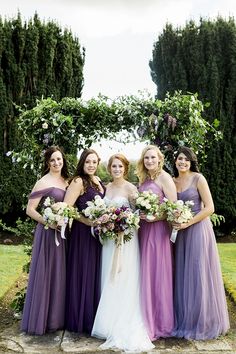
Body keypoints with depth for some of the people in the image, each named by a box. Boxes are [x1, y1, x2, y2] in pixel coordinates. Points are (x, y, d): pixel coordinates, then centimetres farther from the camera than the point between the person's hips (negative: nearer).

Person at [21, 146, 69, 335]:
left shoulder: (66, 182, 11)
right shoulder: (43, 182, -9)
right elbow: (30, 210, -12)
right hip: (47, 232, -6)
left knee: (59, 274, 13)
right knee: (45, 274, 1)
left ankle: (57, 318, 27)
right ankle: (40, 320, 17)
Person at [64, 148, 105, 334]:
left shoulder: (98, 181, 11)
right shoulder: (78, 181, -11)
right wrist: (87, 221, -23)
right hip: (83, 232, -7)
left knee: (96, 274, 15)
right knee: (84, 274, 2)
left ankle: (94, 317, 30)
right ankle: (82, 320, 18)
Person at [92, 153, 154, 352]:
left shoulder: (130, 188, -8)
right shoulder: (107, 188, 10)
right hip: (109, 238, 6)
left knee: (123, 282, -1)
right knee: (109, 282, 12)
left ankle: (124, 328, 12)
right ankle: (110, 324, 26)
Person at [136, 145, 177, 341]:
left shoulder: (164, 177, -8)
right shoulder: (144, 179, 14)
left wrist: (155, 217, -22)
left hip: (158, 230, -7)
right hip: (143, 230, 7)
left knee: (157, 274, 0)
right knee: (145, 275, 11)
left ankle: (160, 324, 15)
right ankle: (148, 321, 25)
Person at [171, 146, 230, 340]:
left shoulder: (198, 178, -7)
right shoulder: (173, 182, 9)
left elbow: (209, 208, -11)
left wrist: (187, 223, -16)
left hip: (198, 229, -5)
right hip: (181, 233, 5)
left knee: (198, 275, 0)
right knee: (183, 275, 10)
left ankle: (202, 323, 15)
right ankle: (185, 320, 23)